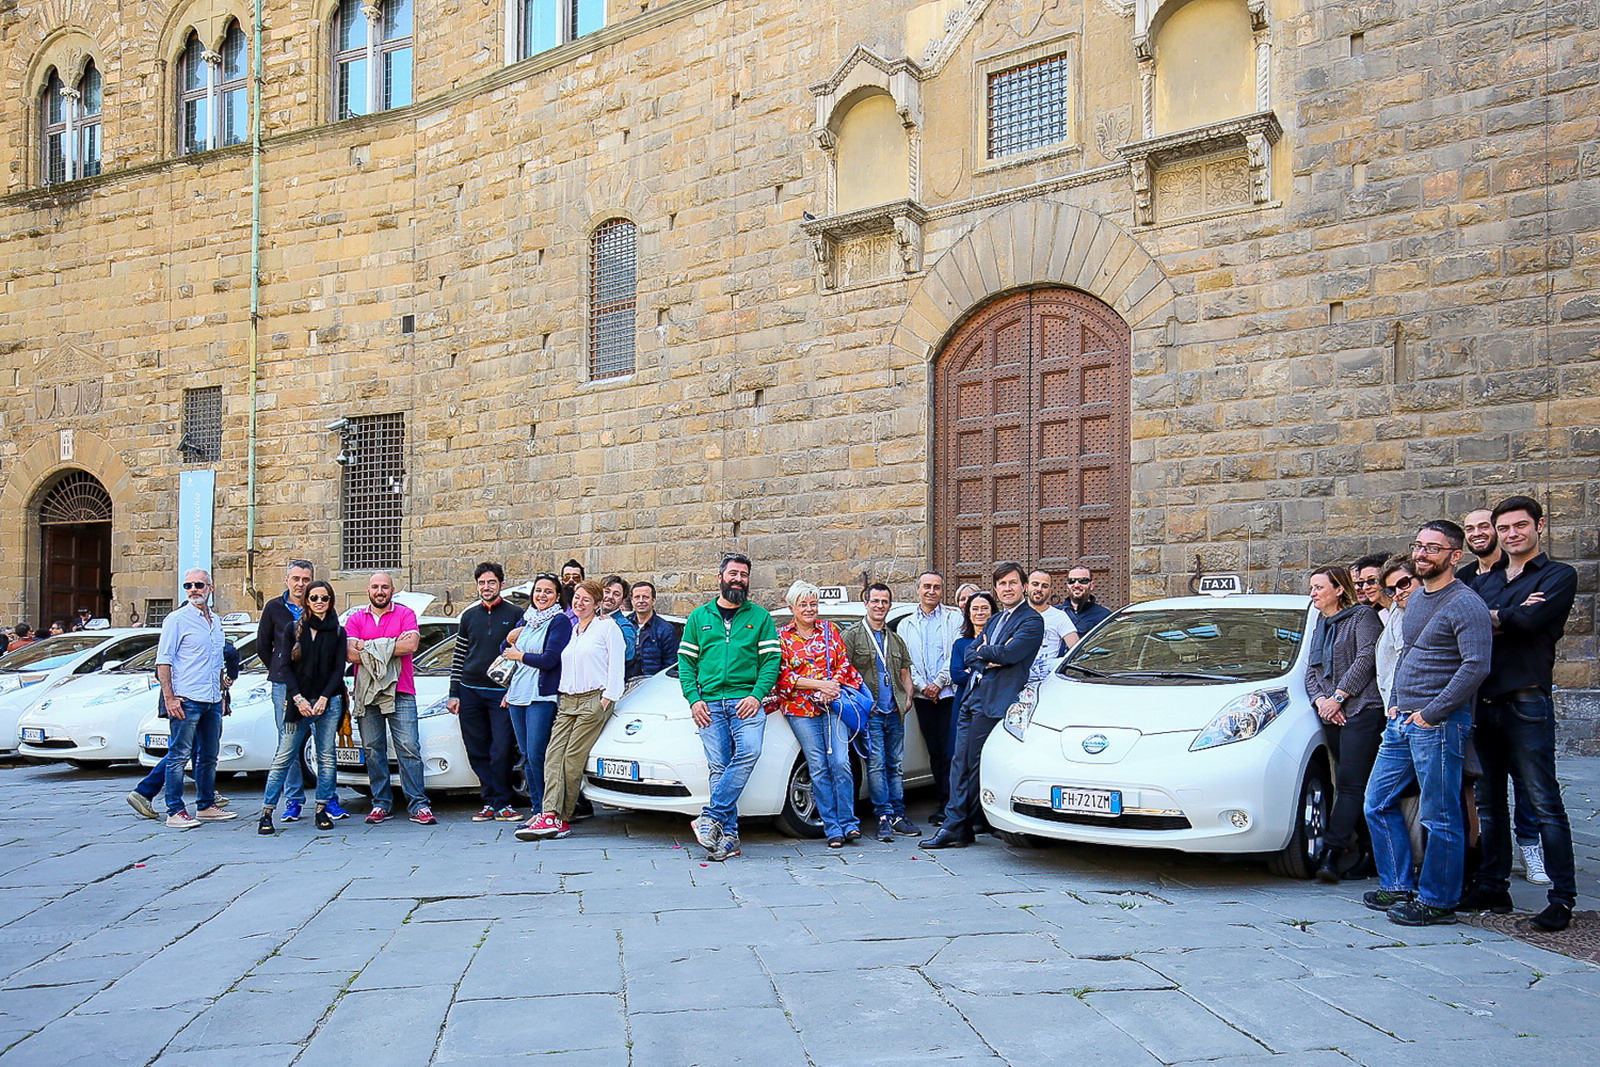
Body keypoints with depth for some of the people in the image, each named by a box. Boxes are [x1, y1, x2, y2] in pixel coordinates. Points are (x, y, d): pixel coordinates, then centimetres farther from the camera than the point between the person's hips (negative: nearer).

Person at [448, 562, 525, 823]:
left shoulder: (514, 615, 3)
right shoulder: (469, 616, 14)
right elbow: (459, 656, 15)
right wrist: (454, 693, 9)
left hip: (501, 693, -4)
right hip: (470, 692, 4)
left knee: (501, 751, -7)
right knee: (478, 752, 4)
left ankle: (502, 804, 1)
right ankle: (489, 802, 11)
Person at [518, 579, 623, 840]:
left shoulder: (607, 627, 3)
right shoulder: (571, 631, 24)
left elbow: (616, 665, -3)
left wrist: (608, 697, -10)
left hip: (594, 701, -7)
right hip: (567, 701, 7)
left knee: (573, 758, -11)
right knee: (554, 755, -10)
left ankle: (561, 818, -8)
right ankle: (550, 814, -19)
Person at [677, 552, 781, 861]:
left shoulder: (759, 616, 12)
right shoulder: (699, 616, 16)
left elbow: (771, 660, 5)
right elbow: (686, 661, 13)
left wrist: (757, 696, -9)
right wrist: (693, 699, -1)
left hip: (746, 701, -1)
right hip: (709, 705, 1)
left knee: (749, 752, -24)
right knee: (718, 767, -4)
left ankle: (711, 817, -19)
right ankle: (728, 836, -1)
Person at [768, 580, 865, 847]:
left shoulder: (829, 630, 12)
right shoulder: (782, 636, 5)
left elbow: (844, 664, 9)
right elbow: (783, 676, -2)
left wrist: (833, 687, -10)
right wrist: (819, 684, -11)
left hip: (833, 705, 1)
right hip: (801, 709, -1)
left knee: (841, 763, -9)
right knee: (819, 769, -2)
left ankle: (849, 823, -1)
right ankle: (832, 828, 3)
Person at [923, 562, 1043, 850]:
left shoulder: (1032, 620, -3)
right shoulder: (995, 620, 23)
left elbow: (1009, 653, -17)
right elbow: (968, 654, 15)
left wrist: (983, 651, 0)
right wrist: (987, 661, -6)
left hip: (995, 702, -8)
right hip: (972, 698, 8)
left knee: (976, 765, -3)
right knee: (960, 763, 5)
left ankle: (962, 828, 6)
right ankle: (954, 826, 7)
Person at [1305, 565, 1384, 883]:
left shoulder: (1363, 616, 1)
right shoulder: (1320, 625, 22)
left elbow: (1366, 658, -10)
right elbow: (1311, 671, 18)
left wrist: (1338, 697, -11)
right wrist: (1320, 699, -1)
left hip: (1361, 711, -7)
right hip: (1331, 715, 7)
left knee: (1351, 784, -11)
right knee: (1351, 783, 7)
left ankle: (1331, 854, -17)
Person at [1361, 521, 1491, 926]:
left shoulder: (1465, 604, -11)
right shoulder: (1415, 600, 16)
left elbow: (1476, 666, -20)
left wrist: (1431, 713, -18)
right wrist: (1395, 703, 13)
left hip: (1440, 724, -9)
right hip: (1401, 722, 9)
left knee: (1440, 817, -1)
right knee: (1378, 802, 12)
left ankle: (1437, 901, 10)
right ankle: (1399, 887, 22)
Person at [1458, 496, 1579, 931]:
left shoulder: (1558, 576, 2)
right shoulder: (1485, 581, 19)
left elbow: (1529, 622, -15)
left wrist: (1490, 618, -1)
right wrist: (1508, 618, -11)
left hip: (1526, 701, -6)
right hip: (1483, 702, 6)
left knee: (1544, 804, -6)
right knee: (1489, 803, 11)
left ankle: (1562, 899, -1)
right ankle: (1493, 888, 19)